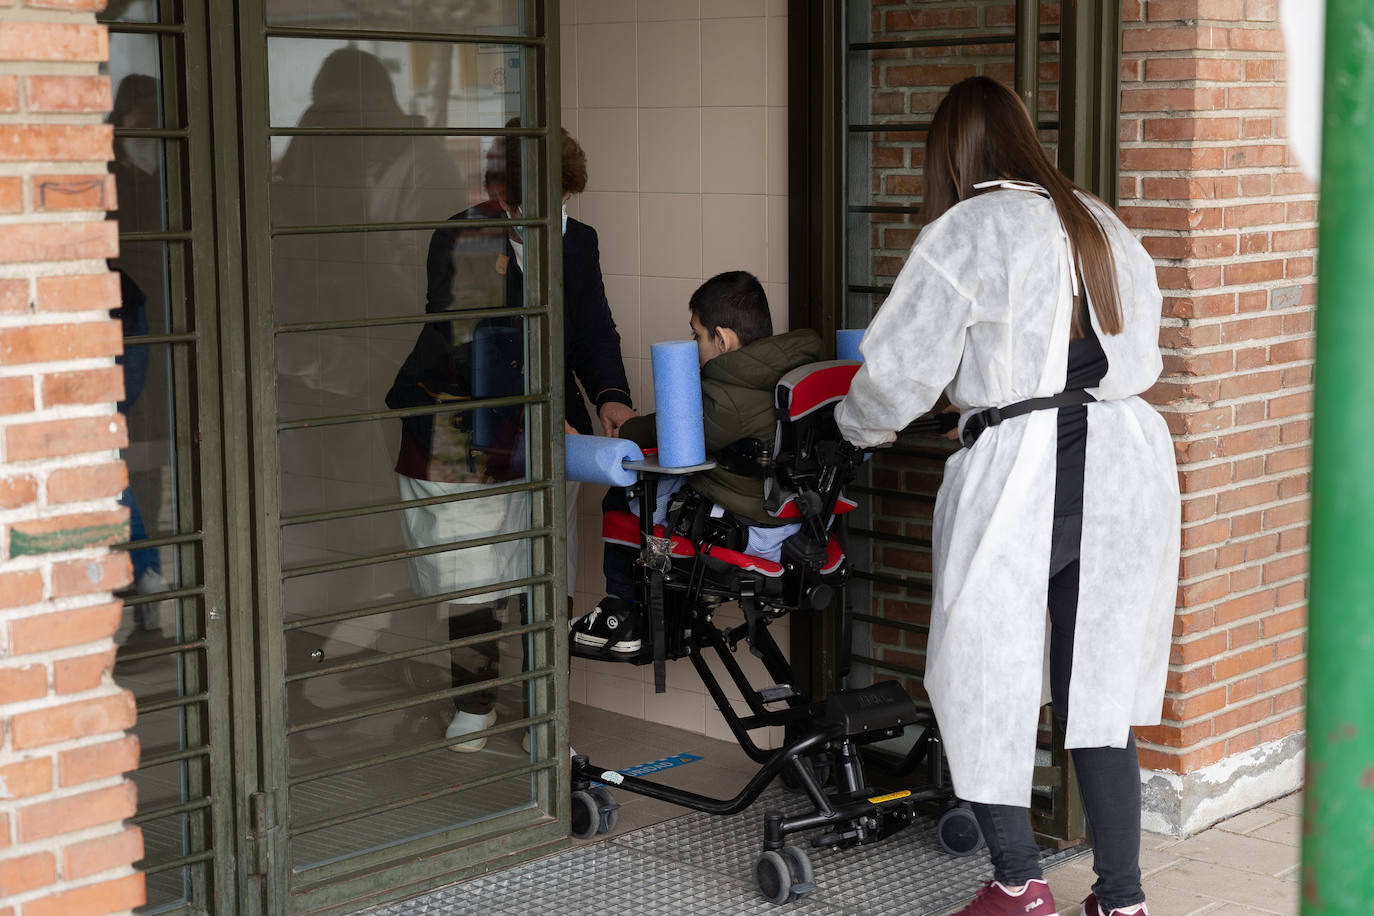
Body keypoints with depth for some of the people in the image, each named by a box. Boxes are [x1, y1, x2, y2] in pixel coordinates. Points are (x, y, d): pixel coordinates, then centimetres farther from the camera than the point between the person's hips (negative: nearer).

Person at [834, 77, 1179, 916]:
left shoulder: (965, 233, -4)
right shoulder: (1103, 224, 16)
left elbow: (898, 370, -1)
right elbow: (1142, 356, 19)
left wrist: (861, 427, 18)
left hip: (1020, 471, -6)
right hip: (1129, 462, 6)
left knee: (985, 681, 9)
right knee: (1098, 689, 12)